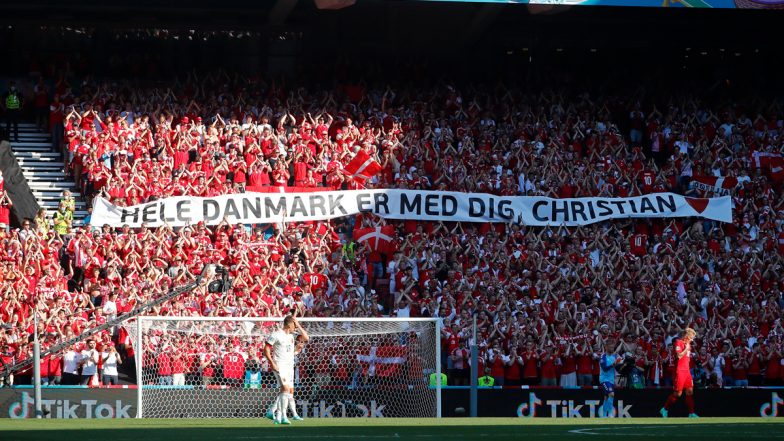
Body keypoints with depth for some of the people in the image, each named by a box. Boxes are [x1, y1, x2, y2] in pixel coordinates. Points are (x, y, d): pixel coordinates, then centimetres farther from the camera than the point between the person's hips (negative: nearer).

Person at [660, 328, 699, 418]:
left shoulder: (688, 344, 16)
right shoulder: (679, 342, -9)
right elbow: (679, 356, -19)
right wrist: (686, 349, -14)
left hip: (687, 371, 8)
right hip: (680, 371, -8)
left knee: (690, 391, 2)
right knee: (678, 393, -6)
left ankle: (691, 413, 2)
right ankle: (665, 410, 7)